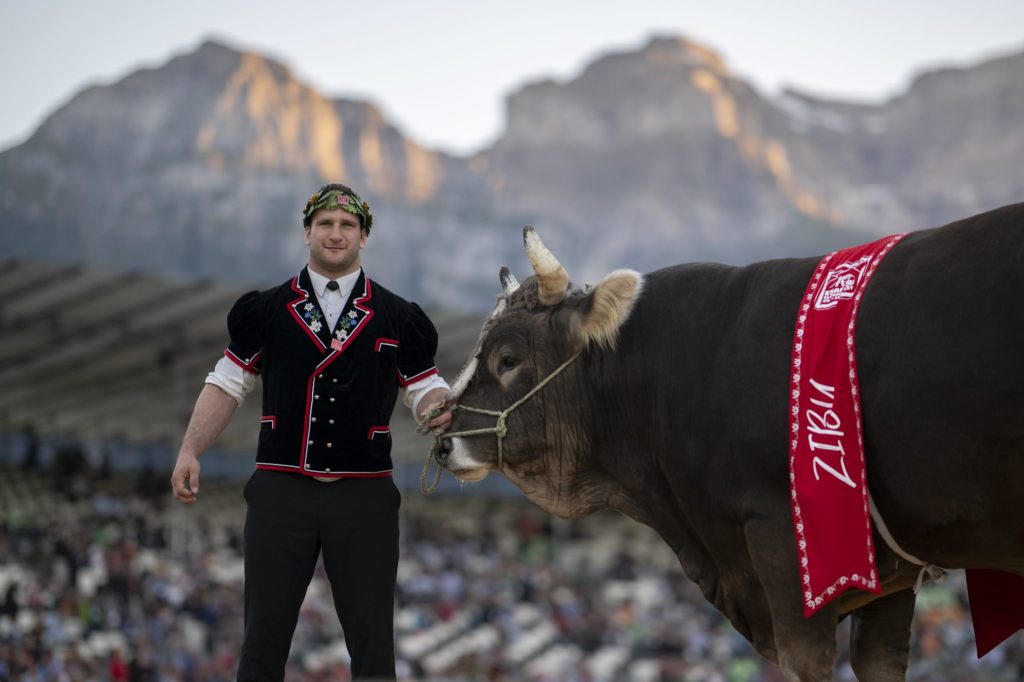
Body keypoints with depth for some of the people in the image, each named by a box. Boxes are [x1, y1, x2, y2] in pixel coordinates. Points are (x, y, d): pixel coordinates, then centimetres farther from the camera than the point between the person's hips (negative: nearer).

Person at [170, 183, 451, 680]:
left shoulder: (397, 318, 7)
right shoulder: (266, 310, 7)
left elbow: (425, 387, 9)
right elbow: (227, 384, 10)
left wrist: (438, 409, -15)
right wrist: (190, 451, 0)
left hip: (365, 496, 0)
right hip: (281, 490, 0)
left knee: (372, 639, 2)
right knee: (263, 636, 2)